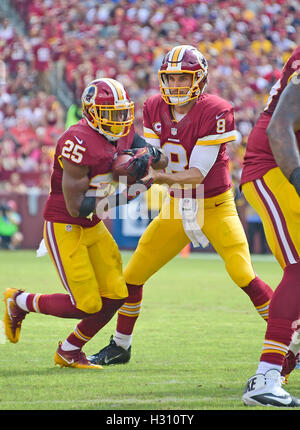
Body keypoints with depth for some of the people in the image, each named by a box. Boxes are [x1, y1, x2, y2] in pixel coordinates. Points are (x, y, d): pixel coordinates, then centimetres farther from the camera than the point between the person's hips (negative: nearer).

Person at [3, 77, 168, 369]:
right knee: (87, 306, -8)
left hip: (93, 227, 8)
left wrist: (149, 156, -16)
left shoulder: (124, 134, 0)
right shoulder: (79, 143, -26)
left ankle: (69, 352, 21)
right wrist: (125, 195, -25)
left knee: (115, 295, 1)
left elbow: (162, 161, 8)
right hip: (64, 227, -8)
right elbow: (76, 206, -26)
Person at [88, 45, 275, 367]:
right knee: (133, 274, 5)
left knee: (242, 273, -20)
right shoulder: (154, 109, 0)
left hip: (215, 205, -5)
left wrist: (163, 177, -37)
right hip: (176, 207, 5)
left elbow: (198, 174, -22)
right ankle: (120, 346, 25)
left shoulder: (214, 113, -19)